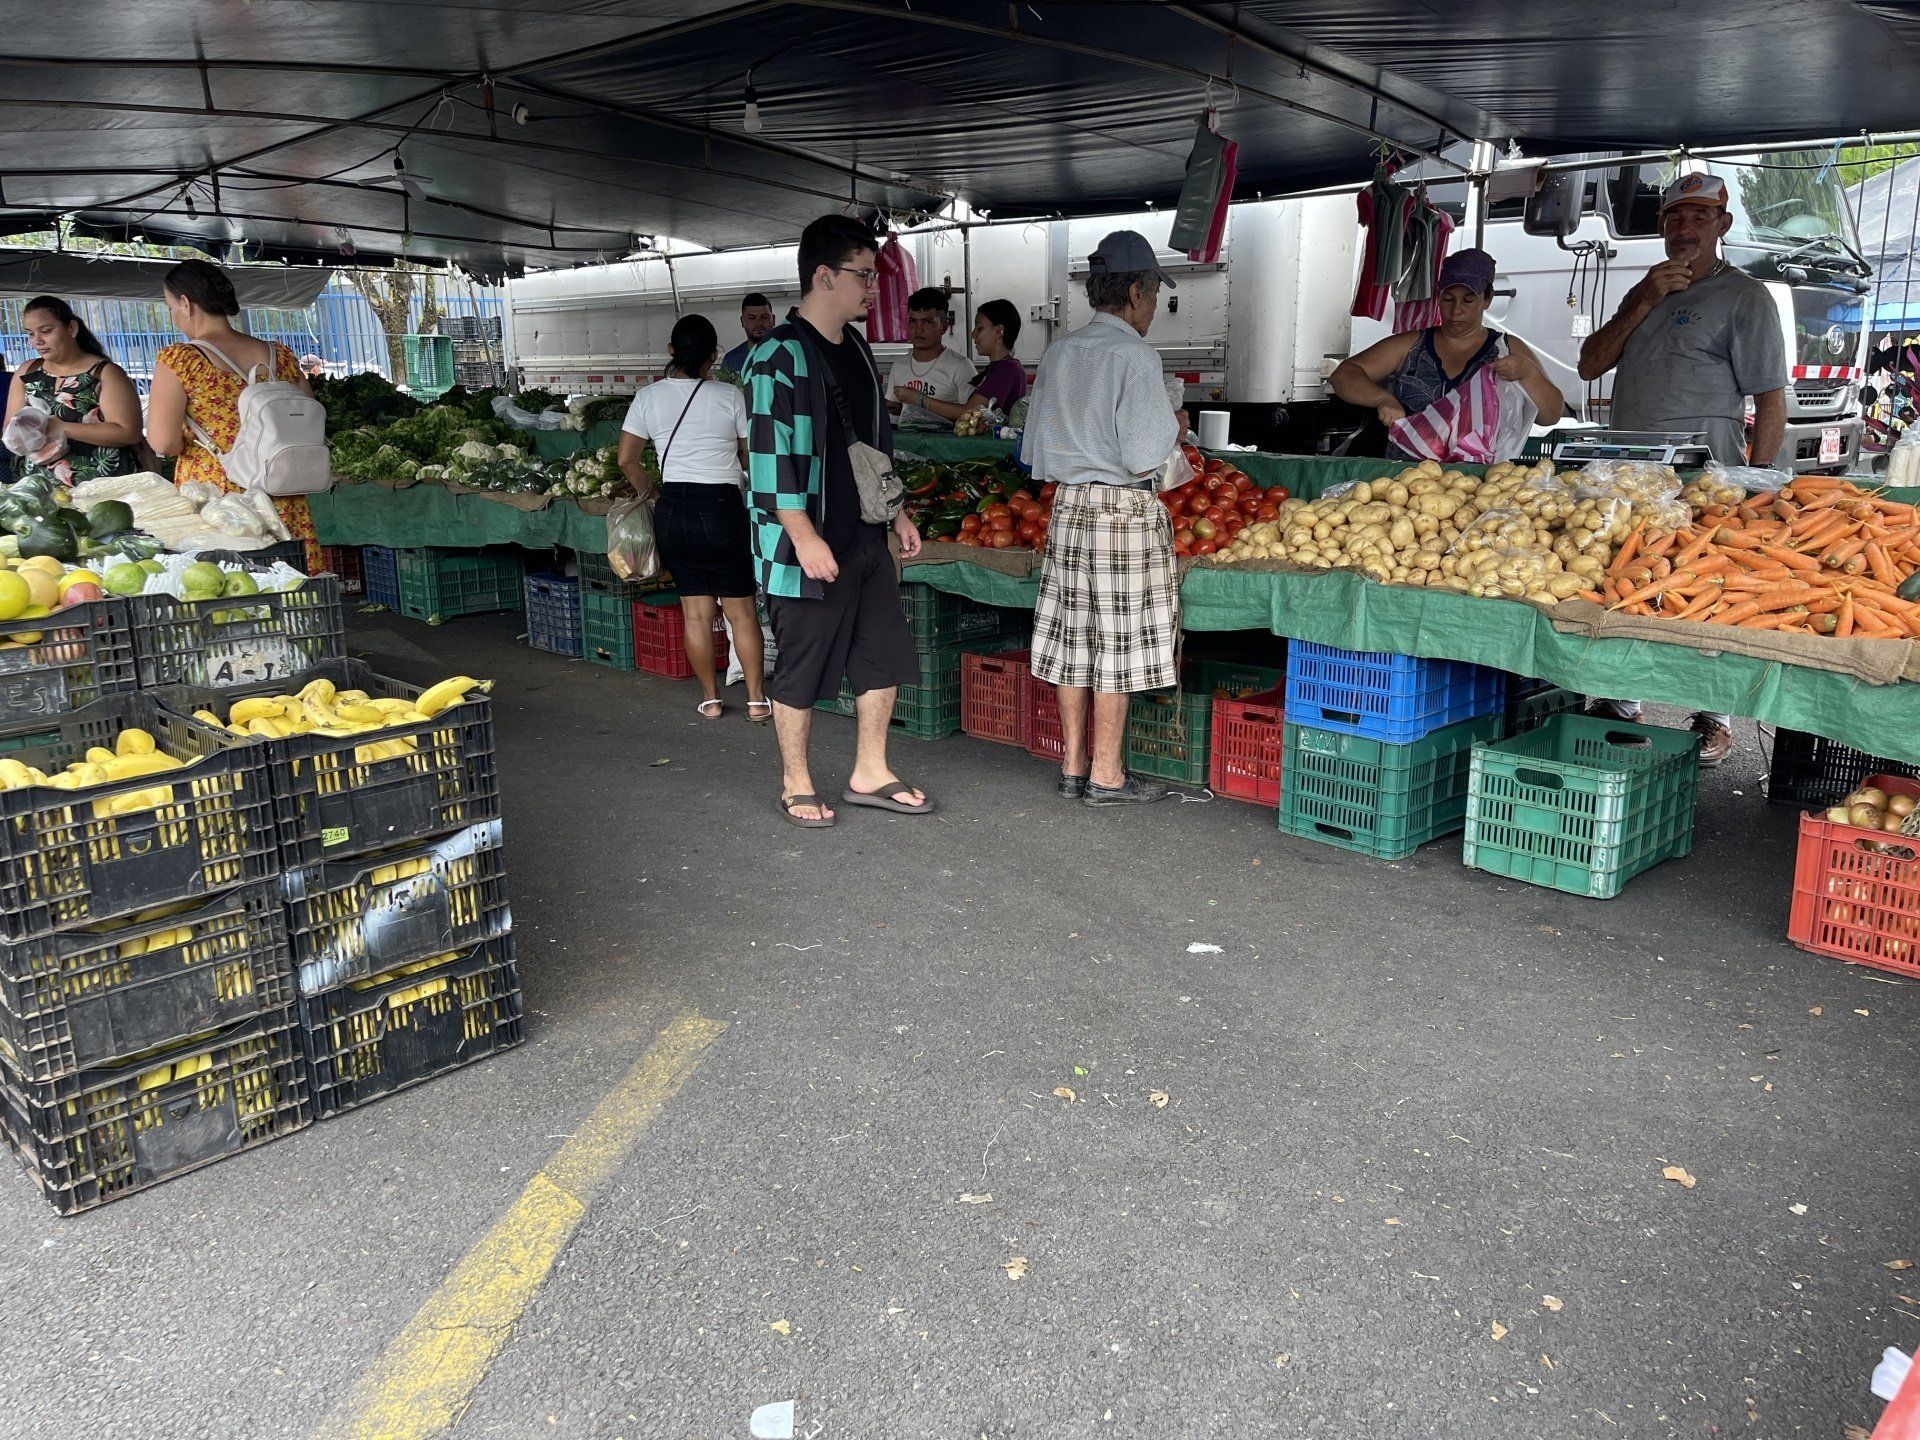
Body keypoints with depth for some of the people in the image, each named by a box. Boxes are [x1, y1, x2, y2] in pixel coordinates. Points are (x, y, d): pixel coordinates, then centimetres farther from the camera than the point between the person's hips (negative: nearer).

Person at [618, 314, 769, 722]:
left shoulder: (649, 397, 3)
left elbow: (627, 460, 5)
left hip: (673, 509, 3)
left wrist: (646, 490, 23)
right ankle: (756, 699, 8)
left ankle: (710, 699, 17)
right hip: (722, 508, -3)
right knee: (741, 611, 5)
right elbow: (752, 459, 3)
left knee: (696, 611, 9)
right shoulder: (730, 396, -4)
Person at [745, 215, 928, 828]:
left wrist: (897, 513, 20)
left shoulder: (856, 348, 13)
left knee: (884, 655, 11)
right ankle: (796, 785, 18)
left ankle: (869, 775, 25)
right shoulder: (781, 356, -14)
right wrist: (805, 538, -22)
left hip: (865, 538, 9)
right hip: (807, 545, -8)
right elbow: (769, 454, -18)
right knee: (802, 666, 3)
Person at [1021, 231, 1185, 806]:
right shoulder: (1135, 354, -13)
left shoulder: (1058, 353, 8)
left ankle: (1073, 766, 19)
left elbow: (1036, 454, 11)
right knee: (1117, 646, 1)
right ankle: (1106, 775, 8)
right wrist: (1173, 431, 2)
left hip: (1067, 505, 7)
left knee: (1074, 638, 11)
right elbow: (1144, 459, -17)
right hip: (1124, 507, -7)